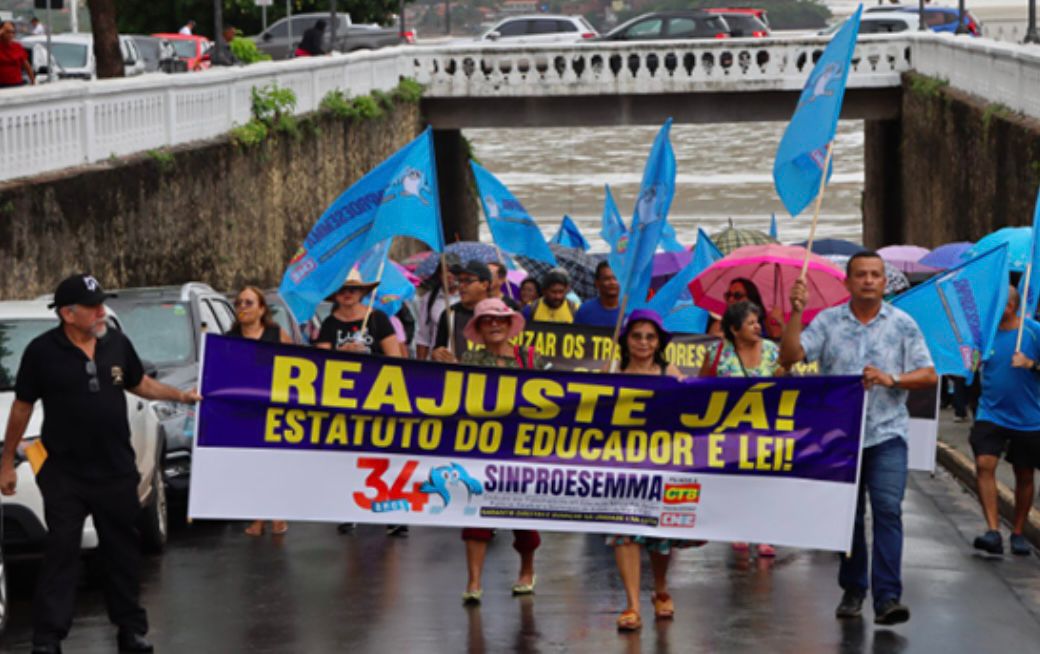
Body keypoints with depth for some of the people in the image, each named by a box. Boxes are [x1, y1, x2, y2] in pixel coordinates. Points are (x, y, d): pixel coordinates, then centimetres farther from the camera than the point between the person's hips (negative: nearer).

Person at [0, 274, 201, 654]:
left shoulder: (117, 344, 1)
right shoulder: (42, 351, -9)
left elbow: (140, 384, 19)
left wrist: (181, 396, 10)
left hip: (117, 471, 4)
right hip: (64, 474, -4)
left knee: (123, 551, 13)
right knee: (60, 554, -5)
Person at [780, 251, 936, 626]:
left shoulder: (902, 324, 5)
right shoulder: (828, 321, 5)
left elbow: (928, 375, 3)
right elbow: (789, 357, -5)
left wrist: (891, 379, -13)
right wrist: (796, 313, -15)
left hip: (886, 434, -1)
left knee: (888, 509, -15)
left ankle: (887, 598, -18)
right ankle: (853, 591, 24)